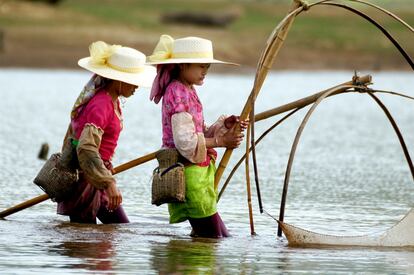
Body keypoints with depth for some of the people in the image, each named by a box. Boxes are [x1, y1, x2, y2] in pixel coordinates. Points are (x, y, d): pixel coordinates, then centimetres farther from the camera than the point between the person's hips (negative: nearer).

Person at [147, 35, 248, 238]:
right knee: (212, 235, -9)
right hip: (188, 172, -10)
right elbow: (185, 141, -21)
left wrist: (225, 125, 2)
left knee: (222, 236, 12)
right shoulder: (177, 93, -14)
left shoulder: (188, 91, 16)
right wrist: (221, 141, -15)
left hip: (199, 170, 10)